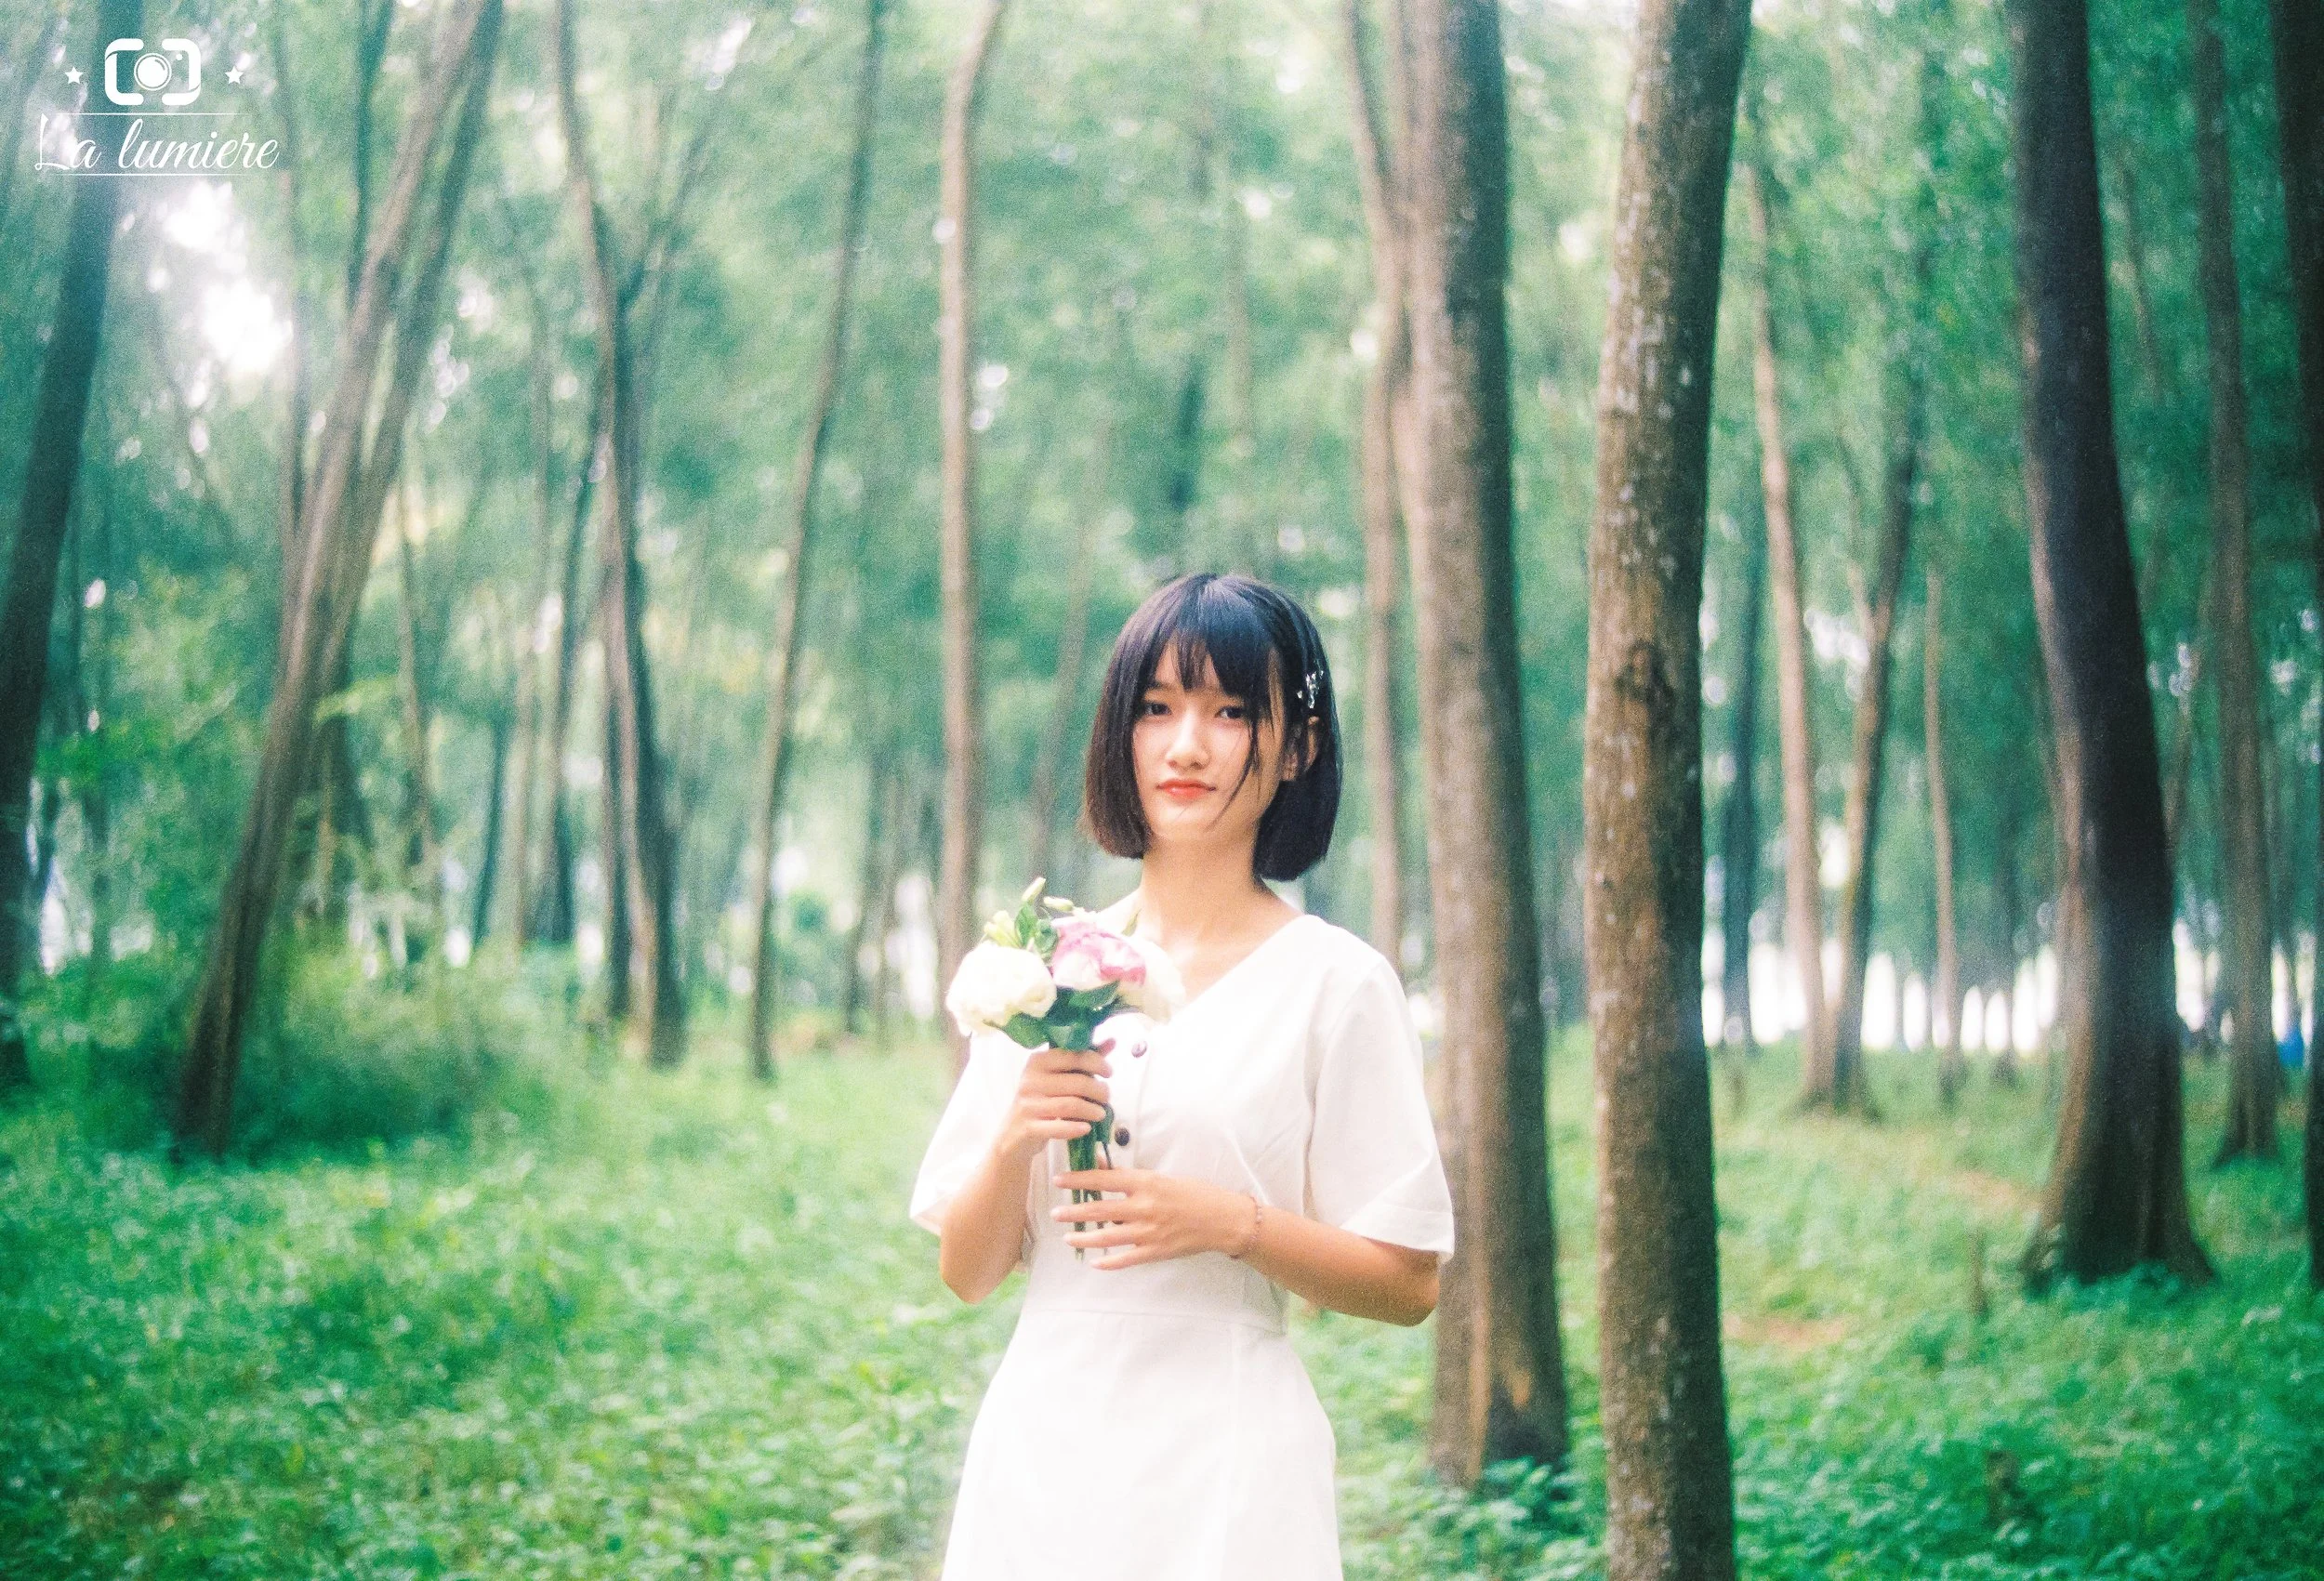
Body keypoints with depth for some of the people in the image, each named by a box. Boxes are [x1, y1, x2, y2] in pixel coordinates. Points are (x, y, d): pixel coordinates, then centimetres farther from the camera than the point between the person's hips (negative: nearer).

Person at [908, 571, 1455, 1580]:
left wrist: (1233, 1223, -18)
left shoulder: (1335, 983, -6)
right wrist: (1013, 1141, -13)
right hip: (1037, 1448, 3)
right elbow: (966, 1272, 5)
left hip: (1225, 1465, -3)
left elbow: (1407, 1285, -5)